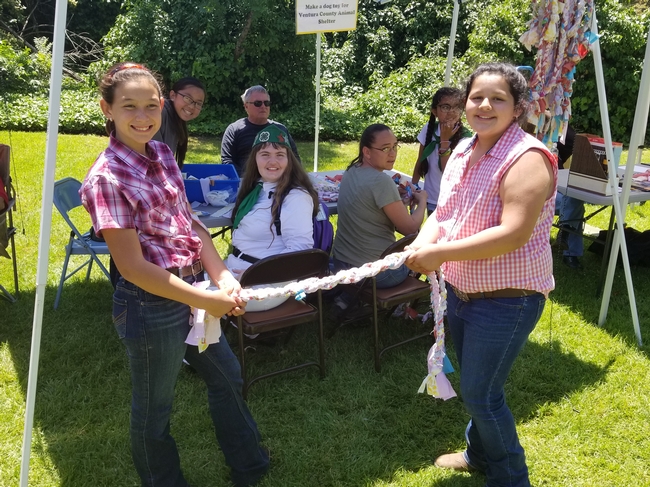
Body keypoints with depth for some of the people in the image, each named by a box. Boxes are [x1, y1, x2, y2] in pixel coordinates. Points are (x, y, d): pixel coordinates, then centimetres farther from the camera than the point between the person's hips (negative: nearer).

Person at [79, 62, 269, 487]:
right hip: (151, 306, -8)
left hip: (192, 290, 9)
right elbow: (133, 267, -21)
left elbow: (190, 222, 5)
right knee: (155, 408, 14)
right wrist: (204, 302, -19)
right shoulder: (107, 178, -20)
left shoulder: (162, 154, 2)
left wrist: (222, 276, -9)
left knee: (228, 377, 24)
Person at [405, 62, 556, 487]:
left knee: (480, 394, 1)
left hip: (507, 298, -8)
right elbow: (445, 212, 10)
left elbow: (514, 233, -29)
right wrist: (424, 240, -12)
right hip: (461, 289, 8)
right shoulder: (463, 152, 5)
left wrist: (441, 253, -28)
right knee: (474, 384, 23)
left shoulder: (527, 158, -21)